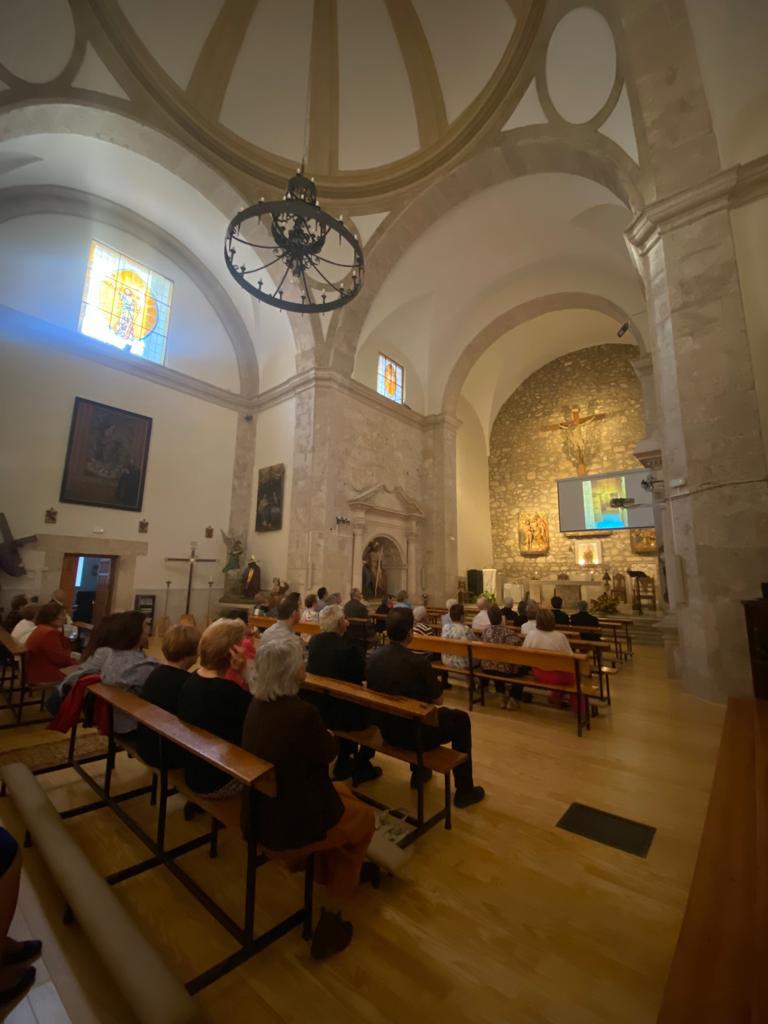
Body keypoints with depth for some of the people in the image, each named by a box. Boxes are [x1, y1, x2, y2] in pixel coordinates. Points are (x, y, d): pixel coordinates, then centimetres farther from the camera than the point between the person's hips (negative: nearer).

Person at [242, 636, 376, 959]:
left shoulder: (257, 704, -6)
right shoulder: (301, 712, -33)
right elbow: (329, 753, -13)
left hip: (260, 812, 7)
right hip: (291, 826, -7)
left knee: (341, 792, 28)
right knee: (363, 816, 20)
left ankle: (346, 870, 44)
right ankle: (331, 918, 31)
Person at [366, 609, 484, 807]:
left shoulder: (373, 656, -10)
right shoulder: (418, 662, -28)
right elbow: (437, 699, -13)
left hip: (386, 729, 6)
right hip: (413, 734, -6)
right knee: (461, 719, 16)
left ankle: (418, 773, 44)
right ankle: (464, 791, 25)